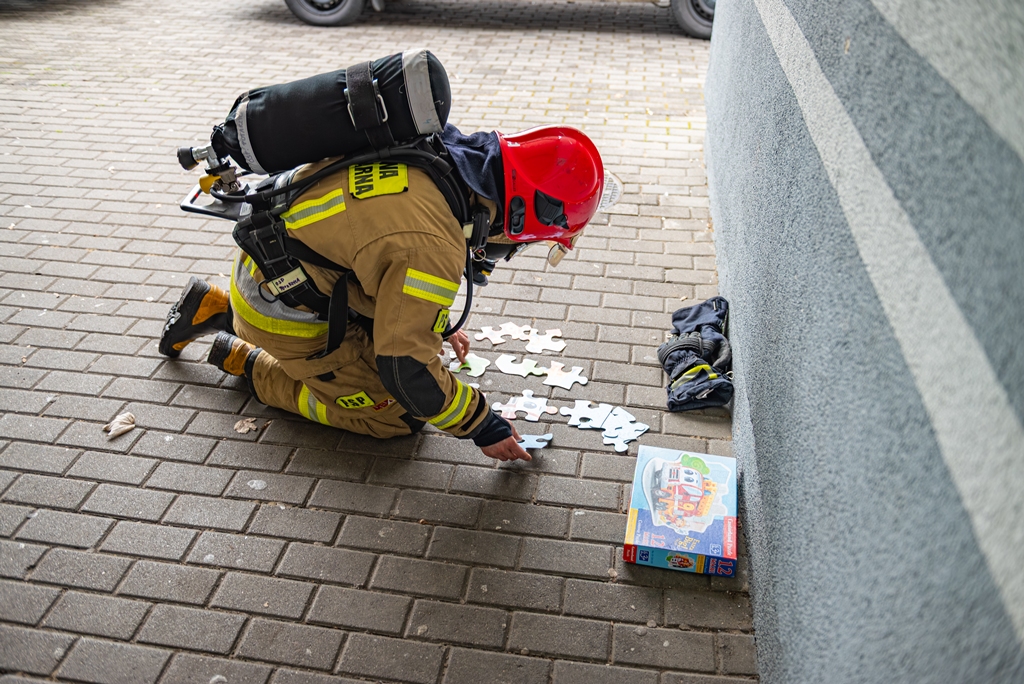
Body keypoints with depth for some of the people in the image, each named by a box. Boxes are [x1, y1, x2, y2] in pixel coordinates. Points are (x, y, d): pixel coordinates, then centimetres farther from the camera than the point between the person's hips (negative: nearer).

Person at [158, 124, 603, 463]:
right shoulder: (434, 246, -33)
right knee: (400, 414, -1)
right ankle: (246, 360, 8)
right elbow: (406, 367, -25)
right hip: (288, 316, -8)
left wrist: (437, 325, 18)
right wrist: (482, 426, -11)